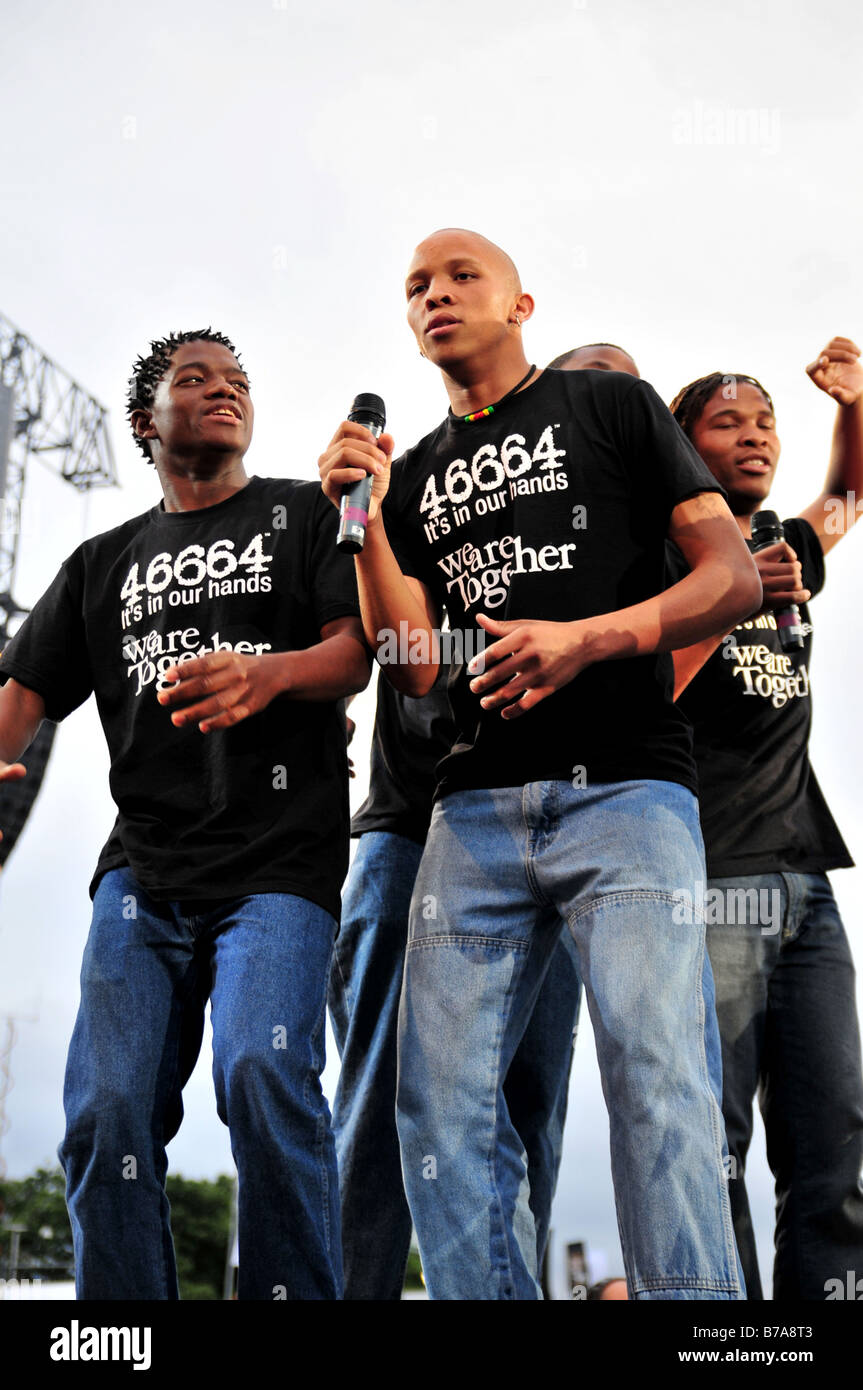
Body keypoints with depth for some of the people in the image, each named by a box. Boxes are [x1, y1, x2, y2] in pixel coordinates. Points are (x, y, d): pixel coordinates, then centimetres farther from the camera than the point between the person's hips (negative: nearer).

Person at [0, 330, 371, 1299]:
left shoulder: (303, 514, 14)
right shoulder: (103, 562, 23)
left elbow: (357, 650, 0)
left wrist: (269, 675, -22)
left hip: (279, 864, -3)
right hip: (143, 869, 3)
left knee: (263, 1075, -23)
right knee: (106, 1109, -6)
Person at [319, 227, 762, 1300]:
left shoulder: (612, 405, 11)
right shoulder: (415, 476, 22)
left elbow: (736, 577, 2)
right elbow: (412, 670, 12)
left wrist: (587, 638, -14)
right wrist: (366, 521, 2)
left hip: (624, 783, -4)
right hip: (477, 807, 4)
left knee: (658, 1080, -15)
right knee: (443, 1101, -3)